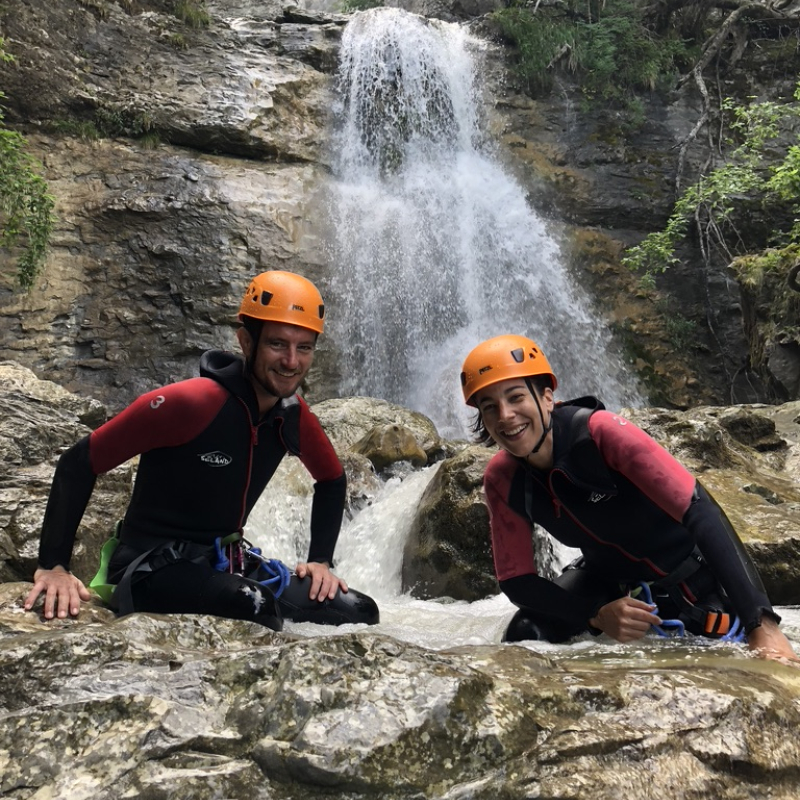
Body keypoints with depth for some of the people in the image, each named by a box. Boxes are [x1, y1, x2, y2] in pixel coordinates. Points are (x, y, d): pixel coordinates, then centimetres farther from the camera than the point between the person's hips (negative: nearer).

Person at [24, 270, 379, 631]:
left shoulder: (293, 415, -2)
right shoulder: (190, 401, -22)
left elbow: (332, 480, 16)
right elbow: (79, 463, -16)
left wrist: (320, 561, 7)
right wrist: (53, 566, -19)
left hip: (225, 562, 7)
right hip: (152, 566, -6)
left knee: (361, 613, 0)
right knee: (255, 606, -38)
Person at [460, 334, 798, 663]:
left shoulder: (601, 431, -32)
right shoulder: (501, 479, -17)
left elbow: (700, 512, -35)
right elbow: (516, 580, -12)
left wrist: (762, 624, -41)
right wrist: (597, 615, -28)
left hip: (693, 575, -3)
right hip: (610, 579, 3)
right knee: (524, 637, -13)